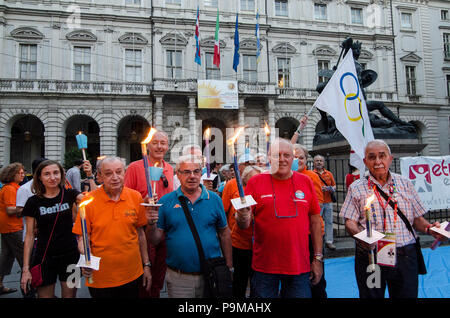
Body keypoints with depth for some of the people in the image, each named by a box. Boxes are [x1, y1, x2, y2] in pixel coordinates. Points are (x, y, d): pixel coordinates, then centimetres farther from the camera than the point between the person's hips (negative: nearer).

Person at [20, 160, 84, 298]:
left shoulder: (69, 194, -1)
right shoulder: (34, 202, -2)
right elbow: (29, 235, 0)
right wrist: (26, 268, -2)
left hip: (70, 255, 0)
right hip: (45, 258, 0)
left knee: (70, 294, 9)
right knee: (45, 294, 7)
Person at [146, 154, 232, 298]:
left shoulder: (214, 199, -1)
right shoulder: (166, 201, -3)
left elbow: (224, 234, 5)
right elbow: (155, 239, -1)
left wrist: (229, 267, 7)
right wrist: (152, 224, -21)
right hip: (178, 278, -1)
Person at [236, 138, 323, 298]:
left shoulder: (305, 182, 4)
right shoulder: (255, 182, -2)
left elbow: (315, 221, 7)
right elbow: (244, 224, -2)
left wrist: (318, 258, 6)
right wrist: (242, 218, -25)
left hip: (299, 266, 2)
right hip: (264, 267, -1)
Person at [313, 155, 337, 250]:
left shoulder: (329, 173, 12)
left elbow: (334, 186, 17)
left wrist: (331, 189, -5)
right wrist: (319, 189, -17)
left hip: (328, 202, 4)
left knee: (329, 222, 7)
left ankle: (329, 241, 15)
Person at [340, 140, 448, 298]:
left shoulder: (405, 184, 10)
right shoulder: (356, 188, 3)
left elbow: (417, 218, 13)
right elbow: (350, 222, -2)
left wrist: (429, 228, -7)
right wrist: (359, 234, -22)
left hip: (405, 257, 2)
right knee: (371, 294, 8)